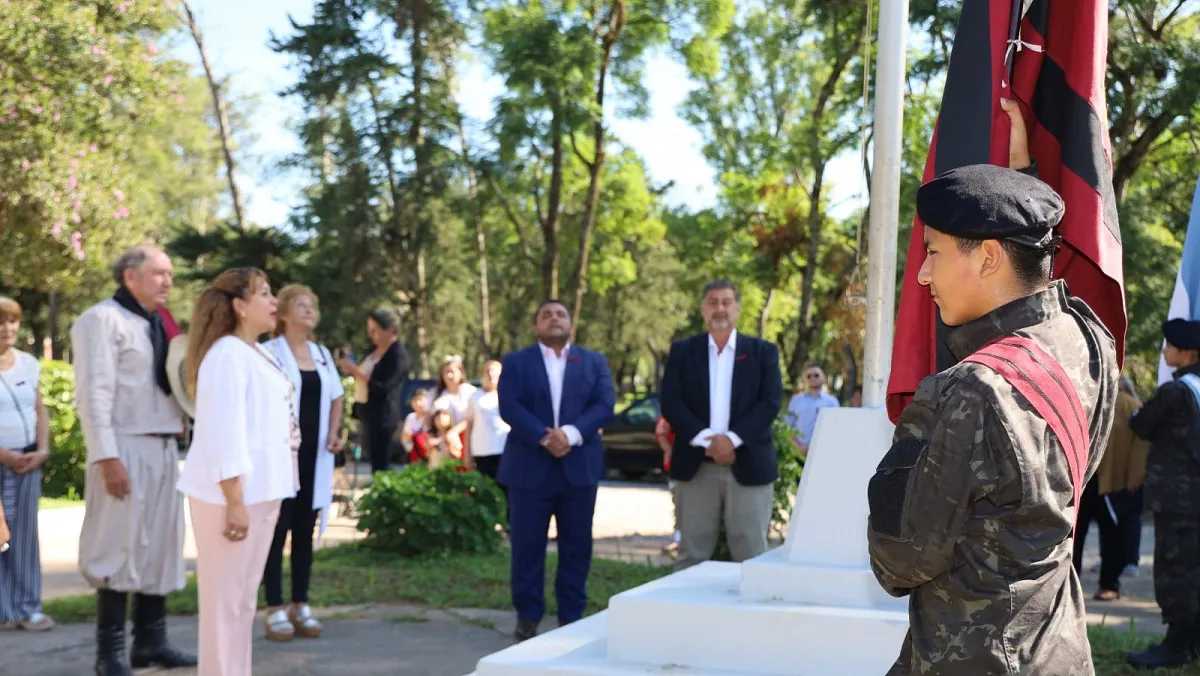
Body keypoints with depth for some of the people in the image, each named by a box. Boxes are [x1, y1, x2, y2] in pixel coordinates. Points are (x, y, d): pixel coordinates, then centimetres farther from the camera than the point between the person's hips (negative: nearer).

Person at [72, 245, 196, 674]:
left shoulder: (157, 324, 17)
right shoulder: (102, 319, -8)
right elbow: (94, 393, -15)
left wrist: (180, 419, 7)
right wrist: (107, 457, -21)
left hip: (163, 447, 8)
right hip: (126, 447, -8)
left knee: (159, 546, 10)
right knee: (120, 548, -5)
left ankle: (151, 641, 18)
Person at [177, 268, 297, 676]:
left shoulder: (259, 354, 15)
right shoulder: (227, 354, -13)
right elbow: (224, 433, -19)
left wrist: (269, 497, 16)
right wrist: (234, 501, -22)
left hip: (260, 491, 9)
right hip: (232, 493, -9)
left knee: (244, 597, 13)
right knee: (225, 599, -4)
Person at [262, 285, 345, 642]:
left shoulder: (322, 354, 12)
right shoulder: (268, 352, -6)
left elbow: (336, 398, 21)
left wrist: (334, 433, 7)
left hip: (315, 455, 6)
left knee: (305, 531, 9)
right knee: (278, 529, -3)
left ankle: (300, 606, 16)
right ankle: (275, 609, 3)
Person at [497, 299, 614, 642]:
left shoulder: (594, 362, 11)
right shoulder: (515, 363, 6)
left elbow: (604, 405, -2)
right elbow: (509, 407, -7)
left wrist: (570, 434, -18)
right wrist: (544, 438, -20)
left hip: (579, 467, 2)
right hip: (530, 468, -1)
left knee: (577, 546, 5)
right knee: (527, 546, 0)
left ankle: (571, 616, 15)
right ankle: (528, 616, 10)